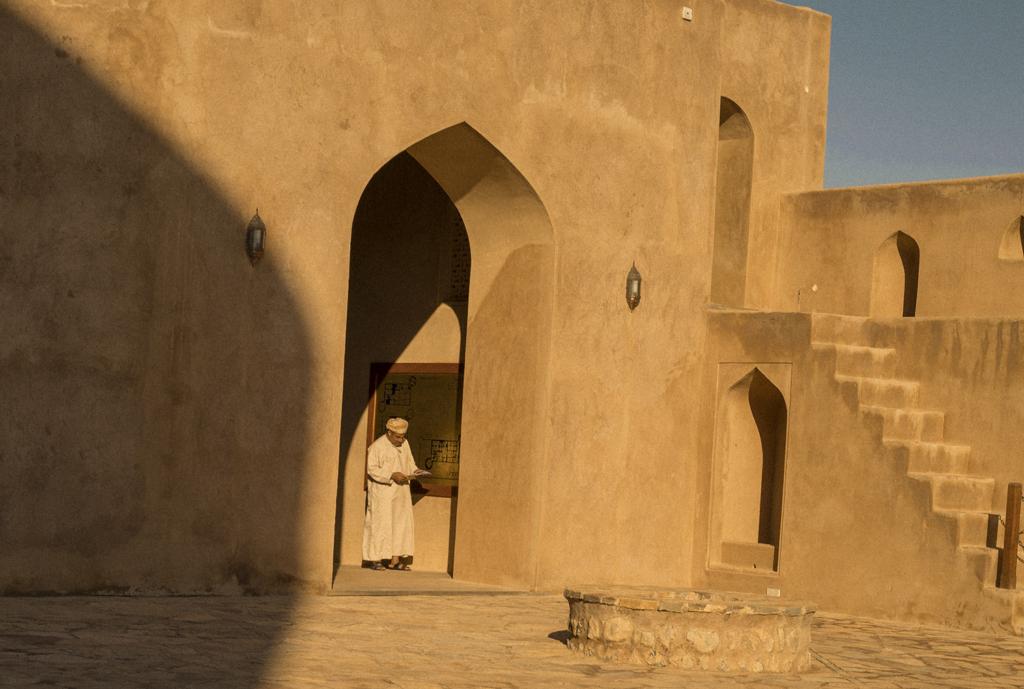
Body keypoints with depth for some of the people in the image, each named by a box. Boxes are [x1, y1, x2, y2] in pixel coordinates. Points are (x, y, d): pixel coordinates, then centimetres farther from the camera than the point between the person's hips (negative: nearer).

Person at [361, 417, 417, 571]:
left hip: (400, 491, 7)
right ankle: (375, 560, 0)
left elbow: (409, 462, 18)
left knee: (401, 523, 4)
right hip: (382, 492, -7)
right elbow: (372, 469, -16)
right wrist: (392, 475, -24)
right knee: (380, 524, -6)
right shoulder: (377, 446, -12)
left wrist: (415, 471, -4)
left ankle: (394, 561, 8)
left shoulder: (404, 444, 9)